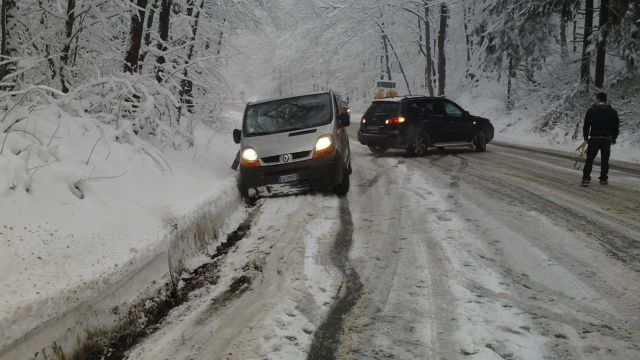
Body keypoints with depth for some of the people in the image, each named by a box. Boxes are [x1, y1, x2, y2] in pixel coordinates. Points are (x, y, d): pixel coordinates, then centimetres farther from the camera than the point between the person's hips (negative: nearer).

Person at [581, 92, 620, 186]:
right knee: (605, 160, 12)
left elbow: (586, 125, -3)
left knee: (589, 159, 1)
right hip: (607, 139, 2)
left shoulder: (591, 110, -3)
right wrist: (614, 138, 16)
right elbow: (616, 126, 7)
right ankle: (604, 179, 15)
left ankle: (586, 179, -5)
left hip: (594, 139, -2)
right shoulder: (612, 112, 4)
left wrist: (585, 136, 6)